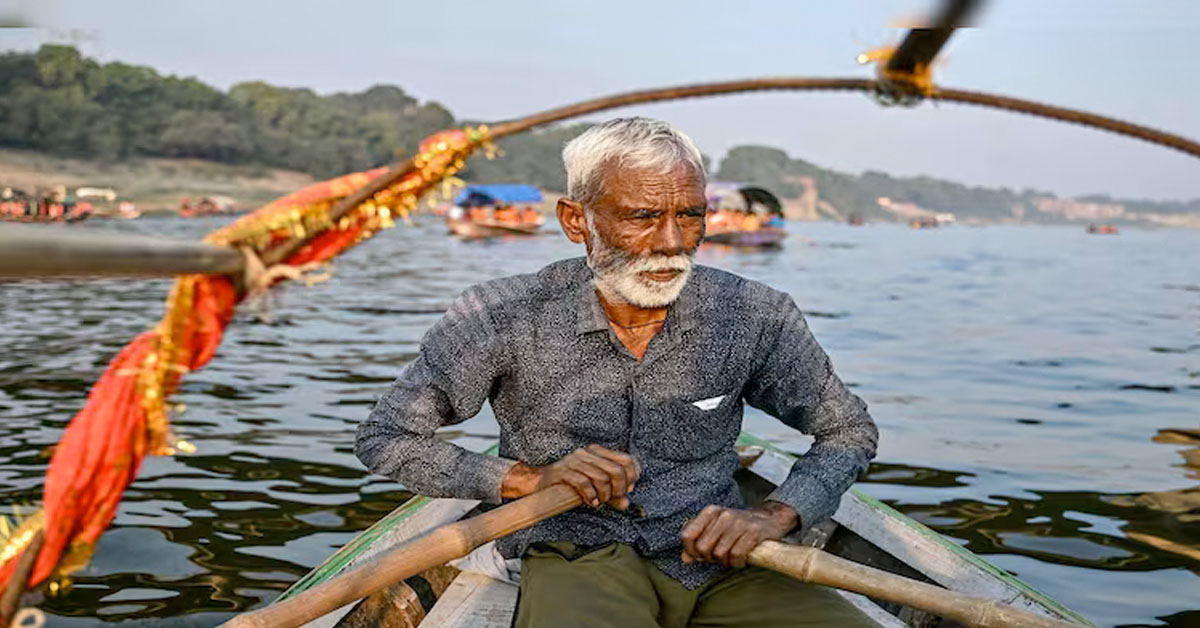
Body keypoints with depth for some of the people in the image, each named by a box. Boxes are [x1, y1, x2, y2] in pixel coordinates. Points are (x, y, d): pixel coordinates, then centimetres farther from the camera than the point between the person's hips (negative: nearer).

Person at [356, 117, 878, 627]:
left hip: (718, 559, 3)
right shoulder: (506, 319, -9)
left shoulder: (754, 316, -3)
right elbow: (383, 438, -1)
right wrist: (529, 478, -13)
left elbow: (849, 430, 10)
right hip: (578, 559, -2)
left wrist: (775, 516, -10)